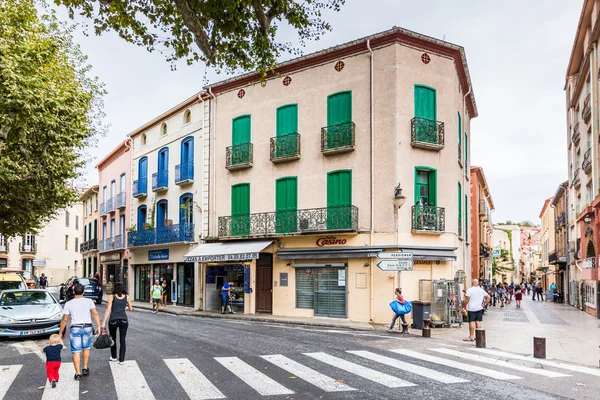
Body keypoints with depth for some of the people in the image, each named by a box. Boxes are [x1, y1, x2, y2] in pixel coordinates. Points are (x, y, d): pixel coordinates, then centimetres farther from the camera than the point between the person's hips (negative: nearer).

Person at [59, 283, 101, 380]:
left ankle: (78, 373, -1)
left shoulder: (68, 304, 0)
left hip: (75, 328, -1)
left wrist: (60, 333, 9)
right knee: (86, 348, 21)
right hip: (87, 327, 1)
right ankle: (85, 368, 23)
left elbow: (64, 320, 1)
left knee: (76, 352, 2)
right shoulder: (89, 301, 0)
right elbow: (95, 314, -10)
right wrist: (98, 326, -10)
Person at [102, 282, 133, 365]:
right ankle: (121, 359, 8)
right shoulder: (127, 297, 3)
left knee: (113, 339, 19)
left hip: (113, 320, -1)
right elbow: (130, 308, 11)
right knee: (122, 340, 7)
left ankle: (114, 357, 31)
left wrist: (103, 322, -10)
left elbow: (108, 310, -9)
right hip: (124, 320, 1)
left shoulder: (111, 297, -2)